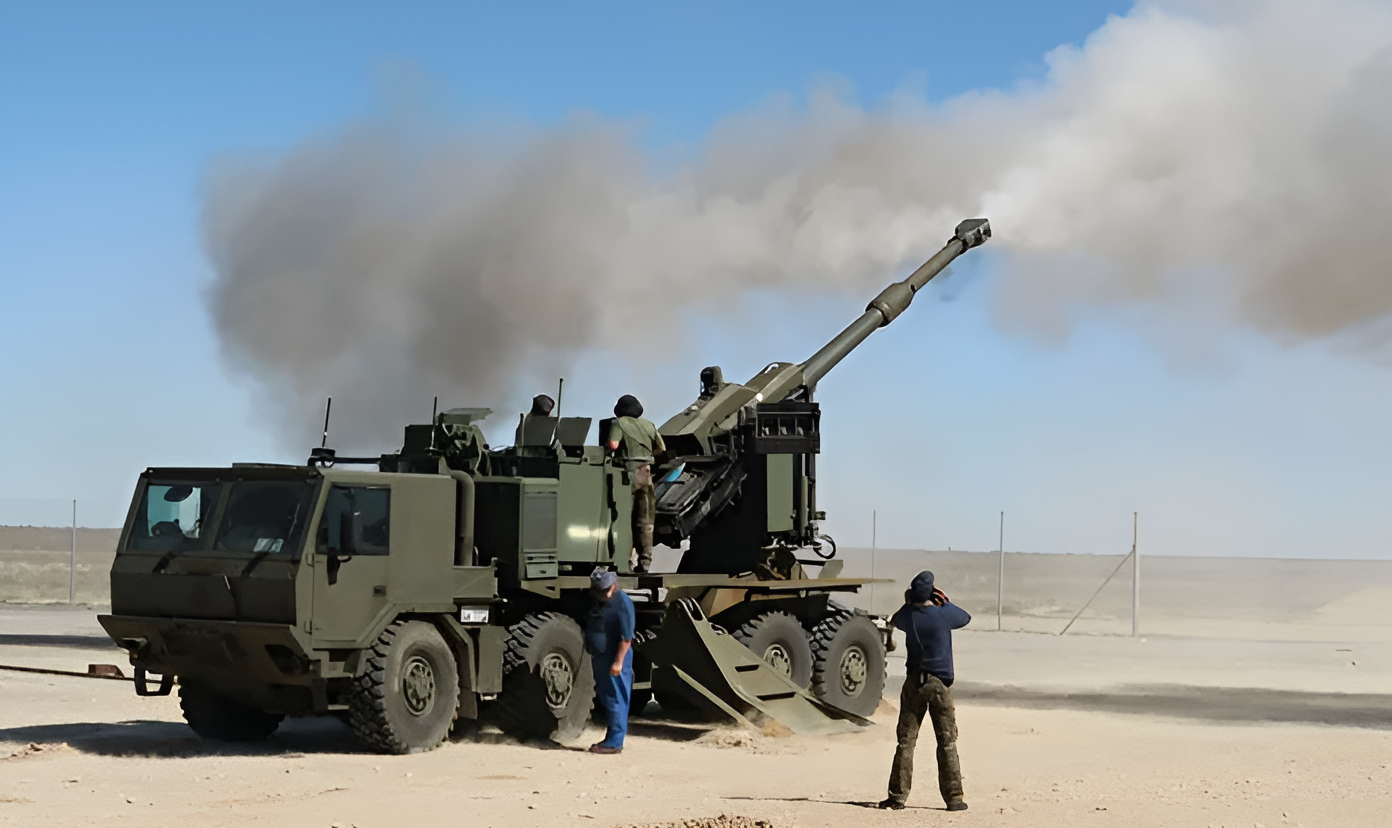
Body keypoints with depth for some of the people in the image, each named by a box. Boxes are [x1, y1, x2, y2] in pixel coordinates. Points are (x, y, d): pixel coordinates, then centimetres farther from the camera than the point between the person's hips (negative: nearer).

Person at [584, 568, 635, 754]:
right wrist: (590, 654, 16)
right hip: (600, 657, 9)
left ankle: (614, 742, 1)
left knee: (615, 701, -3)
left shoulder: (622, 603, -15)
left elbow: (626, 638, -19)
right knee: (605, 700, 14)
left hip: (615, 660, -9)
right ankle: (611, 738, 22)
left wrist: (618, 662, -22)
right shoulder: (598, 602, 12)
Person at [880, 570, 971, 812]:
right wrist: (945, 601, 14)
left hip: (914, 683, 2)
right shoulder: (944, 614, -9)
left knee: (906, 741, 5)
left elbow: (894, 622, 23)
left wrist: (907, 604, 20)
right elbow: (965, 617, 13)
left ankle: (898, 796, 2)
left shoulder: (907, 615, -1)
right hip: (940, 683, -2)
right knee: (947, 742, 3)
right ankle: (953, 797, 3)